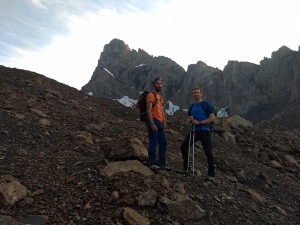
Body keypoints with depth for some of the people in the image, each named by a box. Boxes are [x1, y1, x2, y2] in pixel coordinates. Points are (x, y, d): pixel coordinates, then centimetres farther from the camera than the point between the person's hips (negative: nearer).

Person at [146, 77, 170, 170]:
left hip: (159, 122, 9)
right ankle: (152, 163, 4)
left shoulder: (160, 96, 21)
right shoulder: (151, 95, -6)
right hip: (153, 121, -9)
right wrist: (152, 123, -21)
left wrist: (164, 122, 13)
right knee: (153, 142, -6)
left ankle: (162, 163, 19)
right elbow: (149, 110, -14)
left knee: (163, 142, 10)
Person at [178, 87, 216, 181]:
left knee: (208, 153, -7)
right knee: (183, 147, 2)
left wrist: (200, 122, -16)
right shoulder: (192, 106, 15)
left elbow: (212, 118, -9)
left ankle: (211, 175, 7)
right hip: (194, 130, 6)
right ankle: (186, 169, 18)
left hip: (204, 131, -6)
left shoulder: (206, 104, -2)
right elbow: (188, 119, 20)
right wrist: (190, 120, -4)